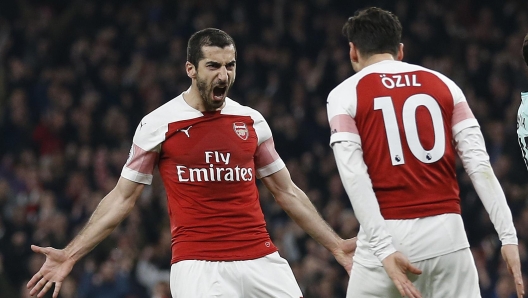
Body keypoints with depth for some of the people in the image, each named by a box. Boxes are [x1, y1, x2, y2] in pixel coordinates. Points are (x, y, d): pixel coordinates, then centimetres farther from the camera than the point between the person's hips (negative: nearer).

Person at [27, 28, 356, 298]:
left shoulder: (251, 121, 10)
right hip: (197, 264, -3)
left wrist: (336, 245, 16)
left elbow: (288, 192, 19)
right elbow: (123, 198, 6)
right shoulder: (158, 124, 1)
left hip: (261, 260, 4)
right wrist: (70, 254, 0)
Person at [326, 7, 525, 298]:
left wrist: (384, 249, -14)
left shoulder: (345, 95, 4)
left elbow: (354, 178, -9)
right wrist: (508, 236, -1)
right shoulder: (444, 85, 12)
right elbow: (479, 165, 2)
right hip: (446, 232, 2)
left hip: (387, 235, -2)